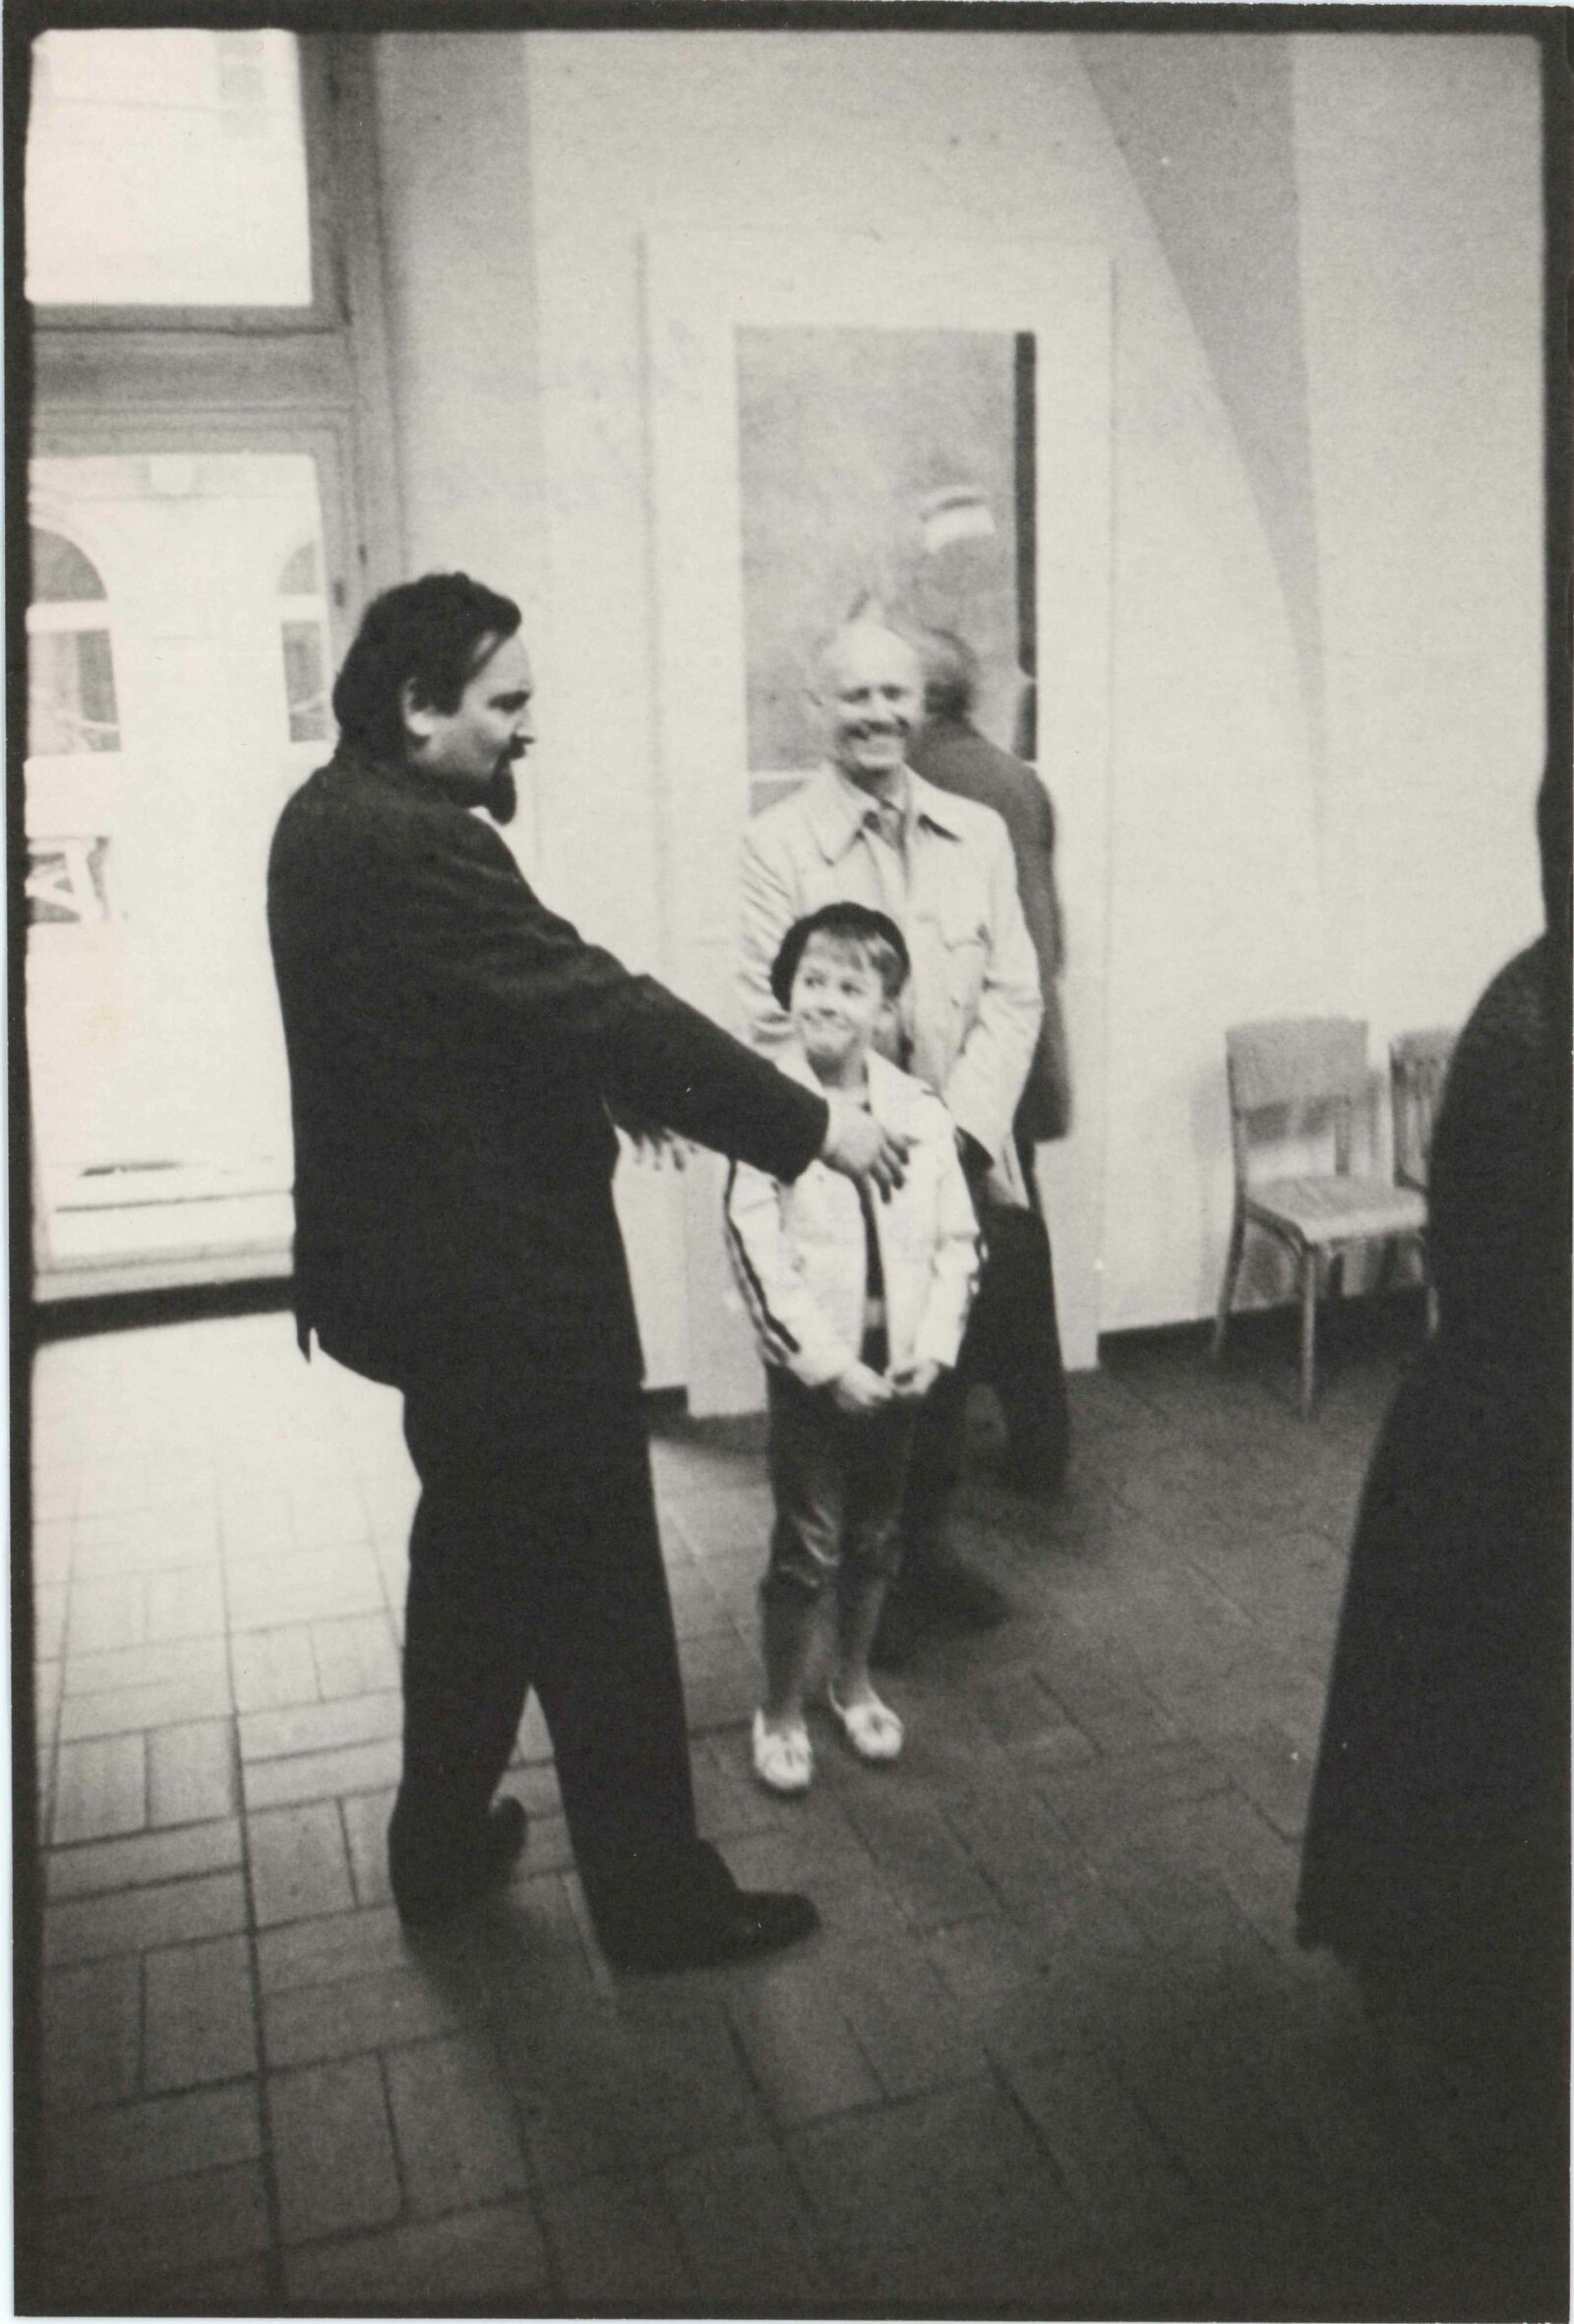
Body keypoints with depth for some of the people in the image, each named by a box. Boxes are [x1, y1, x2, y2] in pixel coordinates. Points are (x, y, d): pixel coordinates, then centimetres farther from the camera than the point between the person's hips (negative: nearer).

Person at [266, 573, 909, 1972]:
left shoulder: (336, 819, 9)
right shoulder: (407, 844, -24)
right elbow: (596, 1004, -26)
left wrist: (627, 1091, 14)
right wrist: (809, 1124, -21)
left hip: (431, 1264, 11)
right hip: (503, 1282, -11)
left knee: (476, 1563, 24)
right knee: (598, 1599, 4)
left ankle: (442, 1848, 39)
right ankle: (657, 1896, 21)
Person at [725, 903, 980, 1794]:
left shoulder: (921, 1112, -4)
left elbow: (958, 1241, 2)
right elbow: (756, 1252, -15)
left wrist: (933, 1346, -9)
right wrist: (828, 1363, -18)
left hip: (898, 1367, 3)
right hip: (810, 1368, -3)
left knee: (875, 1535, 17)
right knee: (808, 1545, 3)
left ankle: (855, 1682, 38)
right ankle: (782, 1711, 23)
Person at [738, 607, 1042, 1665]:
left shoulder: (980, 833, 6)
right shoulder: (778, 842, -5)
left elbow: (1013, 994, 1)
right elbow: (773, 1015, -9)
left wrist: (964, 1125, -11)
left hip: (960, 1154, 4)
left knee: (947, 1364, 15)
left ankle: (926, 1545, 37)